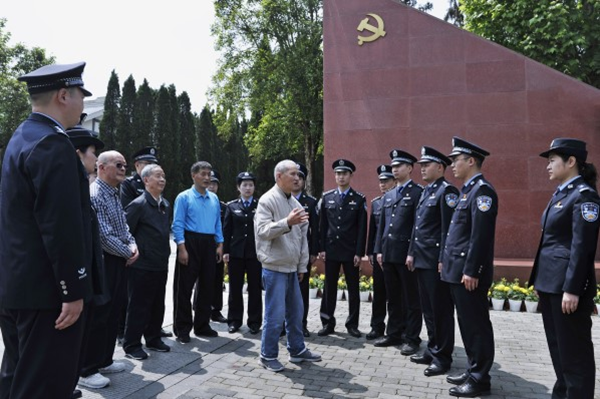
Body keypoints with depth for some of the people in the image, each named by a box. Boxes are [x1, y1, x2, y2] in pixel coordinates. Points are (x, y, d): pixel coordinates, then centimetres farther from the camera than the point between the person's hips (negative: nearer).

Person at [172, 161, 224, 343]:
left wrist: (220, 244, 7)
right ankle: (182, 328, 12)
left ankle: (202, 325, 24)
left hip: (209, 244, 5)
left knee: (207, 286, 11)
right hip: (190, 242, -5)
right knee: (184, 287, 0)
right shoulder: (184, 197, -3)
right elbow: (178, 224, -8)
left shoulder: (214, 198, 12)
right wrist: (182, 248, -16)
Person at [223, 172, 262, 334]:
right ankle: (234, 320, 21)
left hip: (255, 252, -1)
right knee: (235, 287, 8)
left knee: (255, 288, 5)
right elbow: (227, 230, 4)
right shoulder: (232, 206, 6)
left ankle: (254, 322, 16)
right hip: (236, 252, 1)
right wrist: (225, 251, 0)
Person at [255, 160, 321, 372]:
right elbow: (263, 231, -21)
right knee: (275, 314, -2)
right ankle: (268, 356, 14)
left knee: (295, 312, 15)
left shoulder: (295, 203, 11)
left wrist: (302, 265, 13)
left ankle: (297, 350, 29)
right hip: (275, 268, -7)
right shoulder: (267, 200, -11)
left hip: (292, 268, 7)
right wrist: (287, 222, -34)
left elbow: (302, 236, 14)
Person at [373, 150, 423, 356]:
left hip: (407, 253, -7)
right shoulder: (387, 195, 16)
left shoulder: (418, 192, -5)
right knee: (393, 298, 15)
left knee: (411, 299, 4)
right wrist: (379, 250, 11)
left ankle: (411, 339, 13)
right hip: (388, 253, 7)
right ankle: (394, 334, 25)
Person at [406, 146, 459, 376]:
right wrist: (411, 253, 16)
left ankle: (442, 357, 12)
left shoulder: (447, 191, -10)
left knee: (441, 310, 1)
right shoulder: (425, 192, 18)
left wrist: (443, 259, -19)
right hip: (421, 260, 9)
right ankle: (432, 350, 28)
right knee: (427, 309, 16)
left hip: (435, 261, -9)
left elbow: (448, 228, -17)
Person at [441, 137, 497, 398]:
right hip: (458, 270, 10)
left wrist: (471, 271, -22)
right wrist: (447, 262, 19)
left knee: (476, 326, 1)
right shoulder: (467, 190, 16)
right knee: (467, 325, 16)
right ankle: (473, 371, 28)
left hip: (469, 273, -10)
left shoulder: (482, 190, -14)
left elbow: (481, 236, -21)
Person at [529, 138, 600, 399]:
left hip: (567, 285, -9)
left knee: (574, 350, 3)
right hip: (550, 282, 9)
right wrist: (539, 280, 18)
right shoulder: (560, 194, 14)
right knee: (557, 345, 18)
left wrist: (572, 289, -20)